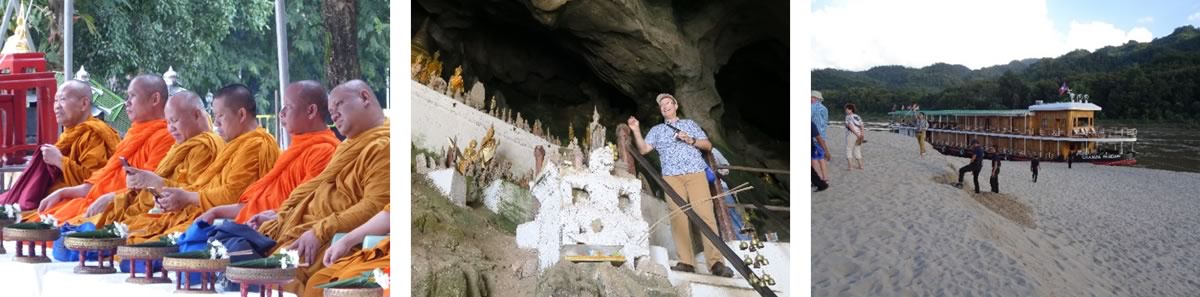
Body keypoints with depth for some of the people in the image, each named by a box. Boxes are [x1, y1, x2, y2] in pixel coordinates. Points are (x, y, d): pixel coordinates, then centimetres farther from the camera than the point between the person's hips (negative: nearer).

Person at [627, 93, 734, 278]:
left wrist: (691, 140, -1)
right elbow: (643, 149, 10)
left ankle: (716, 262, -20)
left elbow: (708, 145, 16)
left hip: (696, 174, -1)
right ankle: (686, 262, -13)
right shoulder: (656, 130, 23)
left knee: (705, 215, -14)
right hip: (672, 177, 1)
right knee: (678, 217, -11)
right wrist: (636, 131, -2)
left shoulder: (689, 124, 22)